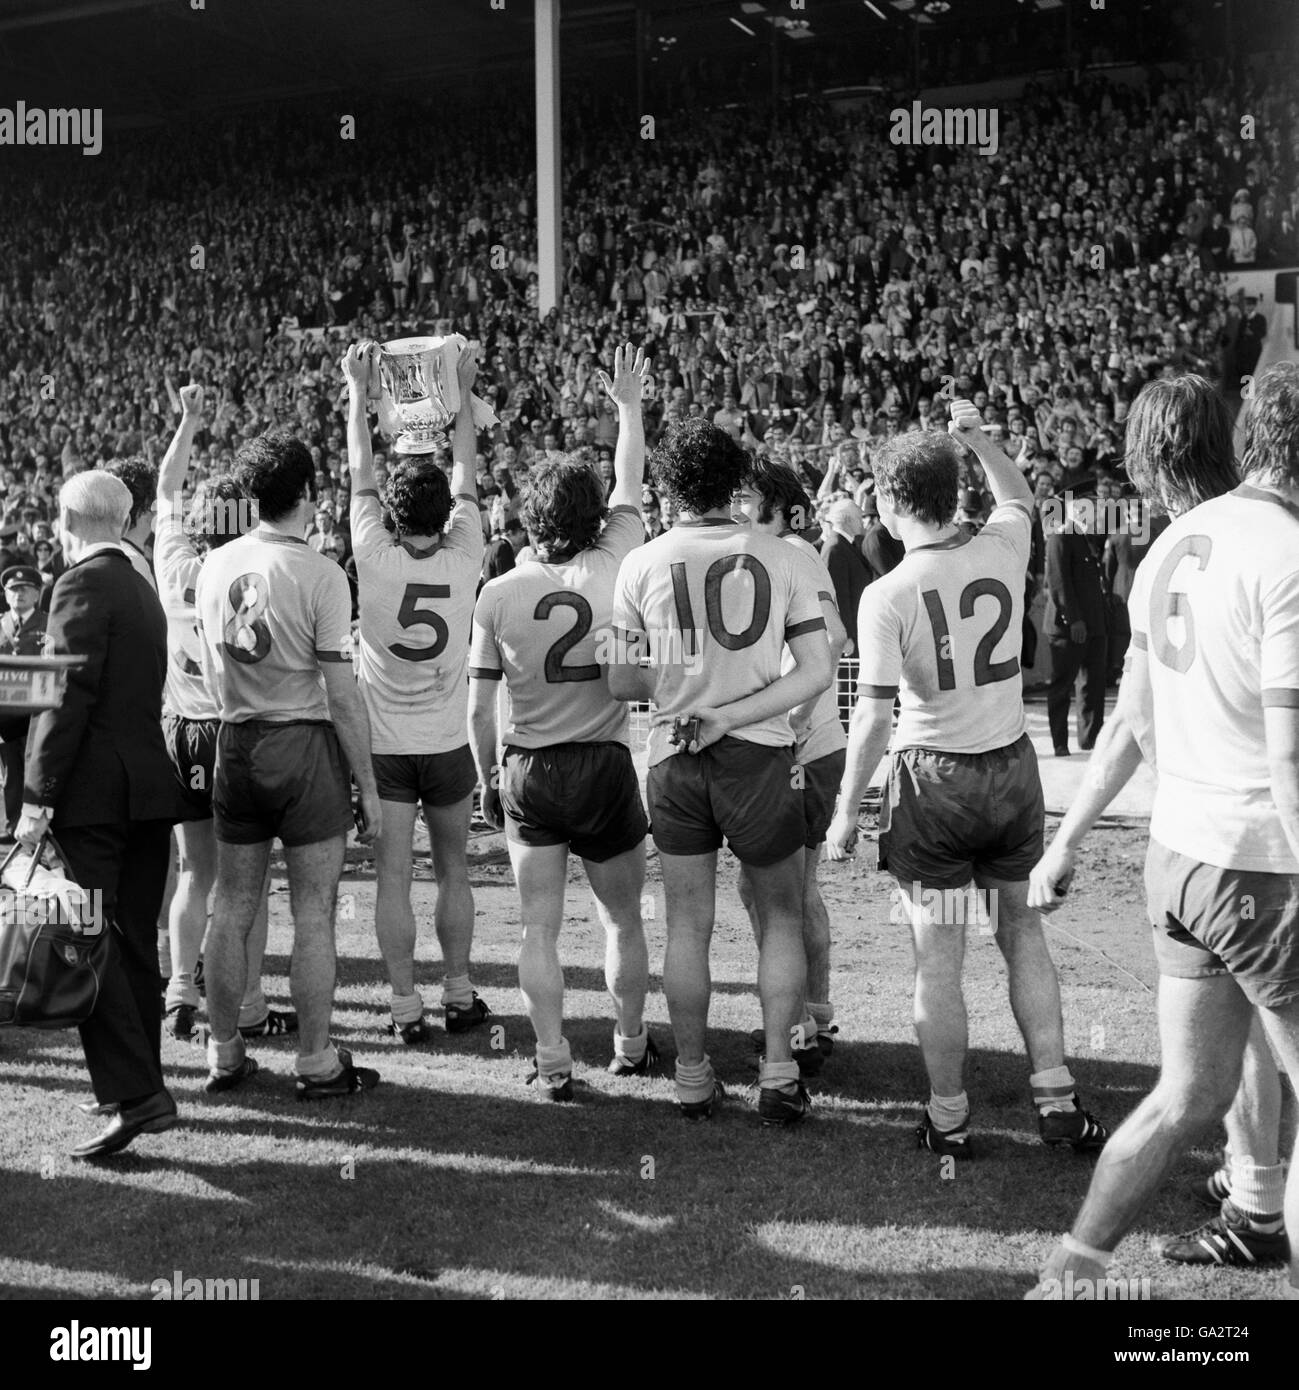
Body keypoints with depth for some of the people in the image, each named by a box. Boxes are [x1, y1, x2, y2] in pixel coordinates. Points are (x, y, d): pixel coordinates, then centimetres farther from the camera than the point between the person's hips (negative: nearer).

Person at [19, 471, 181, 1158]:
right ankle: (136, 1082, 22)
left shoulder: (82, 585, -9)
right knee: (134, 942, 14)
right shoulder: (142, 589, 18)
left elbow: (68, 695, -17)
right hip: (149, 789, 9)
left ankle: (134, 1095, -15)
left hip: (93, 792, -9)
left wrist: (39, 794, -17)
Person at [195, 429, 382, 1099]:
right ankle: (317, 1063, 9)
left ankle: (224, 1055, 21)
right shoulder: (320, 574, -13)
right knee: (313, 914, 2)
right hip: (306, 743, -5)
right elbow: (342, 695, -12)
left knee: (231, 908, 11)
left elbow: (212, 678, 14)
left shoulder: (215, 565, 4)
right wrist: (367, 785, -5)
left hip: (235, 742, 6)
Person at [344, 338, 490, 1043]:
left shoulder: (376, 560, -12)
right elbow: (466, 481, 6)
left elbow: (360, 475, 1)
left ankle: (406, 1007, 5)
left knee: (393, 877, 2)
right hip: (448, 743, 2)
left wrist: (357, 390, 12)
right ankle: (459, 995, 21)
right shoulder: (463, 560, -8)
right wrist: (463, 392, 16)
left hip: (385, 745, -1)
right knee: (452, 869, 14)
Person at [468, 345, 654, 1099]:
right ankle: (631, 1045, 28)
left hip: (528, 773, 1)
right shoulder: (614, 569, -7)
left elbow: (480, 706, -1)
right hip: (606, 767, 0)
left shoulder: (499, 593, -5)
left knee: (540, 927, 6)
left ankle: (554, 1066, 7)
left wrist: (488, 777, 12)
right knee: (624, 918, 16)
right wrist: (630, 406, 24)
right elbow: (631, 490, 11)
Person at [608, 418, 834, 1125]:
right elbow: (817, 671, -6)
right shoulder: (780, 558, -2)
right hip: (761, 756, 0)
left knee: (687, 926, 10)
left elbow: (620, 681, 0)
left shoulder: (642, 564, -3)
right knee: (781, 918, 14)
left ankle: (692, 1080, 19)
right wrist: (730, 713, -9)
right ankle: (778, 1077, 12)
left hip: (674, 761, 1)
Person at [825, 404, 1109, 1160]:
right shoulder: (1003, 551, -4)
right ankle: (1057, 1097, 21)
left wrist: (847, 810, -6)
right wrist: (979, 439, 18)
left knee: (940, 960, 5)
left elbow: (874, 715, -14)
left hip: (934, 779, -4)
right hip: (1013, 766, 4)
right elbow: (1021, 498, 23)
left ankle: (949, 1119, 16)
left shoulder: (887, 595, -15)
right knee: (1024, 933, 18)